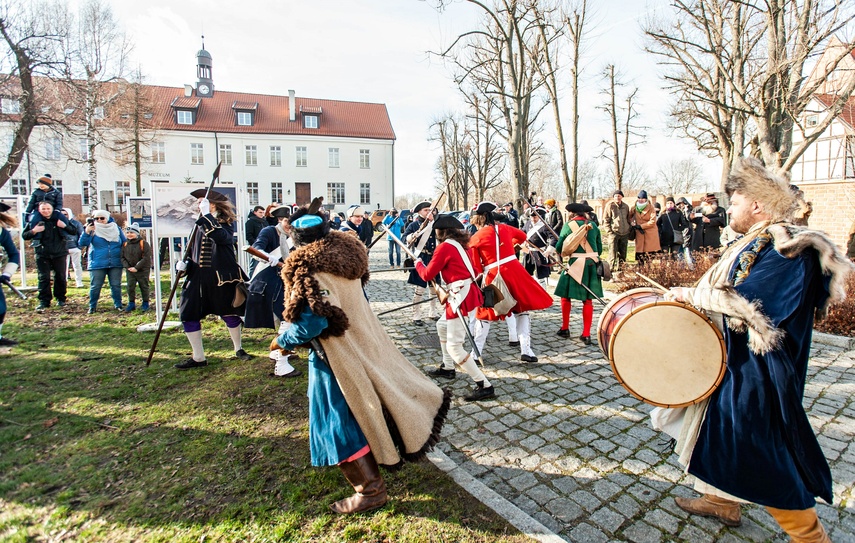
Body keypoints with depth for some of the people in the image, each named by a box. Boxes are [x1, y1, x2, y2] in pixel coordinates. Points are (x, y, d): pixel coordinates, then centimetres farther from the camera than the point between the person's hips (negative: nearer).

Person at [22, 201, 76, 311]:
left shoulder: (59, 218, 1)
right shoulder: (34, 220, 0)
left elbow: (73, 231, 3)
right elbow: (24, 235, 4)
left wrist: (65, 226, -17)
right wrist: (34, 231, -16)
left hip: (59, 253, 1)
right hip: (42, 254, 0)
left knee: (60, 277, 6)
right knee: (44, 278, 0)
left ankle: (60, 299, 19)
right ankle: (44, 301, 4)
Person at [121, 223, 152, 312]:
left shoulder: (144, 243, -9)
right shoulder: (125, 244, 7)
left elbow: (146, 258, -15)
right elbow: (122, 257, 8)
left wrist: (136, 267, -18)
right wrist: (127, 267, -9)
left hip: (142, 270, -4)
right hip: (130, 270, 4)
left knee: (144, 287, 4)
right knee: (130, 287, 6)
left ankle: (145, 303, 16)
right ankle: (131, 303, 17)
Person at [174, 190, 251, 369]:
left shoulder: (226, 223, -4)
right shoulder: (198, 225, 12)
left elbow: (221, 237, -28)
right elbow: (193, 251, 20)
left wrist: (207, 215, -27)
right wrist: (185, 263, 1)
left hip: (222, 276, -5)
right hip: (198, 276, 6)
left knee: (230, 314, 6)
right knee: (188, 314, 0)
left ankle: (238, 349, 30)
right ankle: (198, 358, 14)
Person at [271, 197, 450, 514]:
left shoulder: (308, 270, -23)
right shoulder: (344, 258, 0)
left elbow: (313, 322, -29)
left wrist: (283, 341, -12)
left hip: (336, 355, -8)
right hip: (363, 342, 8)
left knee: (341, 422, 6)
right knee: (369, 403, 25)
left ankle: (370, 489, 18)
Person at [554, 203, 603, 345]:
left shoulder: (569, 225, -2)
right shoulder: (593, 225, 8)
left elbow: (559, 246, 0)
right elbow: (600, 248, 10)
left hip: (576, 264, -4)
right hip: (592, 264, 4)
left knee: (566, 296, 11)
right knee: (588, 300, 7)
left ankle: (565, 329, 20)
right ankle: (586, 334, 9)